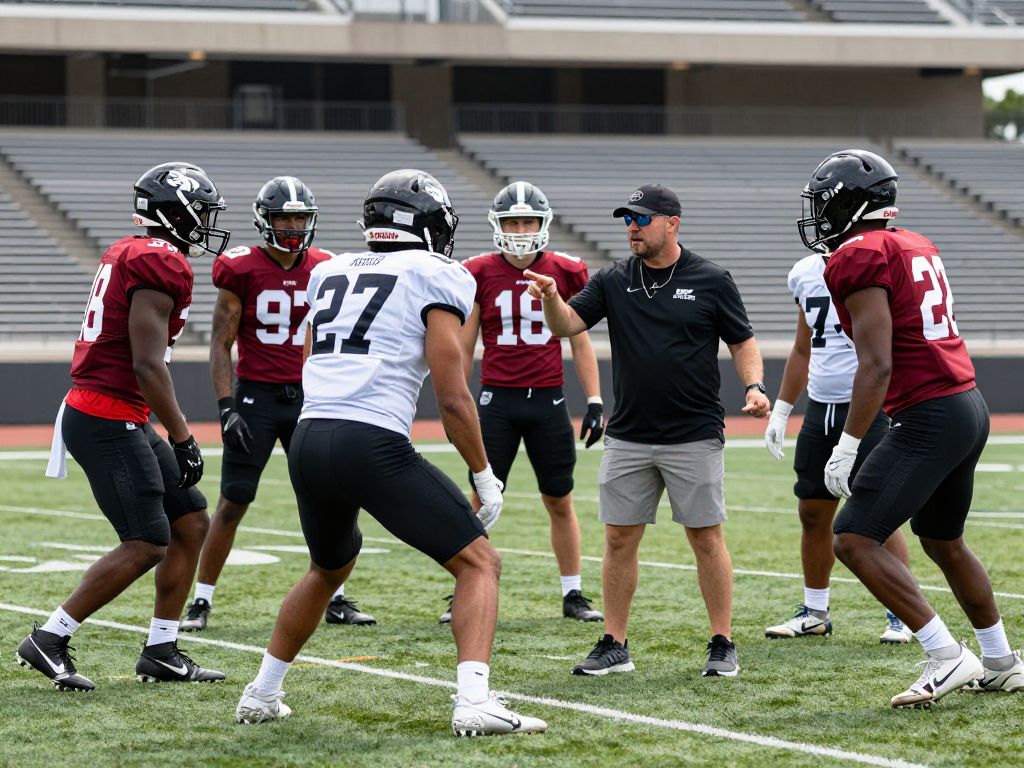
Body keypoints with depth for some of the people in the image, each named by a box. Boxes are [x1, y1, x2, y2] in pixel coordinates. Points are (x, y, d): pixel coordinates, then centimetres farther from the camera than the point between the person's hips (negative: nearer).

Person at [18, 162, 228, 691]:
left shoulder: (127, 254, 16)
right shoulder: (160, 264, -15)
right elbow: (148, 364, -20)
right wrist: (182, 437, -15)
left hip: (122, 422, 10)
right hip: (107, 422, -10)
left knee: (191, 523, 11)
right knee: (146, 544, -10)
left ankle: (161, 652, 14)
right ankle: (48, 641, -3)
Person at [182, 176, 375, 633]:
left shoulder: (323, 270, 4)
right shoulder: (242, 270, -8)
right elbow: (221, 345, -4)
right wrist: (227, 408, -11)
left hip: (306, 397, 4)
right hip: (255, 396, -4)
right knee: (233, 503, -2)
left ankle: (333, 600, 15)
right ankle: (201, 602, 7)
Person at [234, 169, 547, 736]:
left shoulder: (329, 273, 21)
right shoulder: (439, 277, 3)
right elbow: (451, 398, -2)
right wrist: (485, 478, 7)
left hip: (308, 440, 6)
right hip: (373, 445, -6)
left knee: (328, 569, 33)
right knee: (478, 562, 4)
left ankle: (262, 694, 36)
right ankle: (473, 702, -14)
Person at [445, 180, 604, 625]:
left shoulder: (564, 274, 3)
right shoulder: (480, 275, 0)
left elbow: (580, 343, 9)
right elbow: (463, 346, 6)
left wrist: (595, 401, 4)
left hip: (548, 401, 1)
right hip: (497, 400, -1)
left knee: (560, 502, 7)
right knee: (482, 500, -2)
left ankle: (573, 595, 17)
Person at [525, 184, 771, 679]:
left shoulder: (710, 281, -1)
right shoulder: (613, 282, 6)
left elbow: (742, 342, 3)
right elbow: (567, 325, -4)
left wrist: (754, 387, -14)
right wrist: (551, 298, -26)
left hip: (695, 437, -3)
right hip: (628, 437, 3)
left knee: (705, 537, 0)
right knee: (619, 538, 5)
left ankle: (723, 645, 8)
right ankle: (614, 646, 13)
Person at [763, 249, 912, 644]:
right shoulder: (806, 273, 10)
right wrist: (780, 411, 20)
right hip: (820, 408, 6)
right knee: (813, 513, 10)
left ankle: (901, 614, 5)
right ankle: (814, 611, 22)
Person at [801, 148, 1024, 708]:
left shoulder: (859, 258, -12)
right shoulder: (917, 247, 16)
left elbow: (877, 365, -18)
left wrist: (847, 446, -16)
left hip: (928, 415, -10)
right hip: (970, 407, 10)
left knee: (854, 540, -10)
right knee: (943, 541, 25)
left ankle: (946, 657, -12)